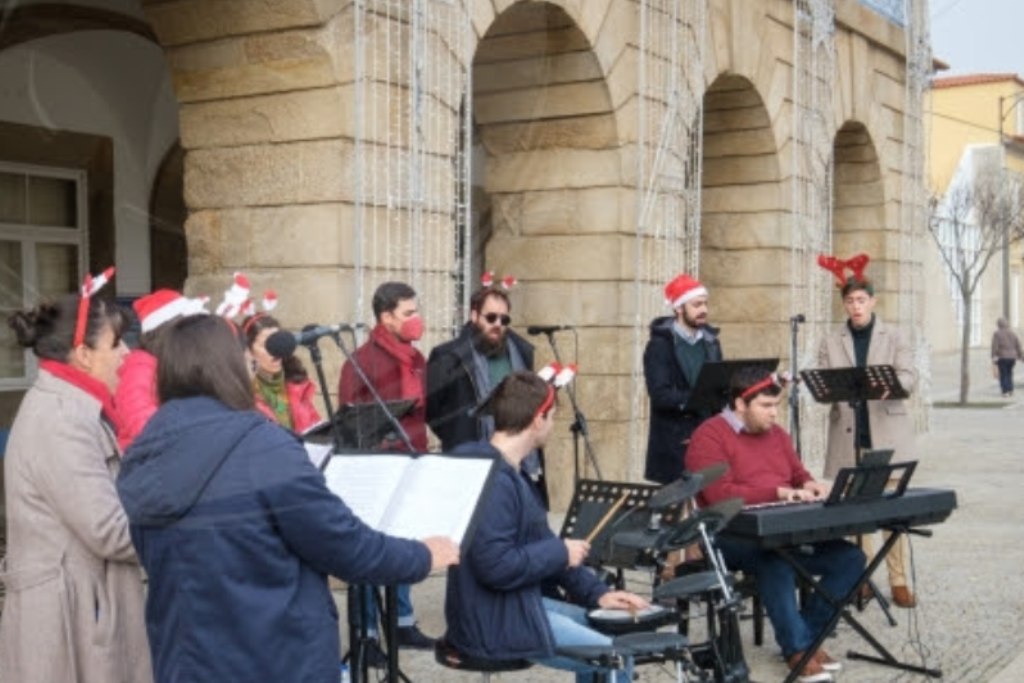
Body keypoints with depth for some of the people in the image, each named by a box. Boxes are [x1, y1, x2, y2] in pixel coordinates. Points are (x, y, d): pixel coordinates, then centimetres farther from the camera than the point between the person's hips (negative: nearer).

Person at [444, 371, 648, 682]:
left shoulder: (509, 471, 10)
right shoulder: (492, 479, -23)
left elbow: (539, 543, 14)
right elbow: (496, 566, -30)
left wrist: (596, 592, 6)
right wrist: (561, 552, -16)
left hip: (522, 602, 10)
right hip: (494, 622, -10)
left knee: (600, 627, 19)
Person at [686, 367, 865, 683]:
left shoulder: (776, 434, 16)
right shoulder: (709, 437, -10)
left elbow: (798, 476, 22)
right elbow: (720, 495, -20)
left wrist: (810, 486, -4)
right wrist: (779, 492, -23)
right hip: (731, 536, -7)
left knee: (851, 557, -8)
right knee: (776, 560, -38)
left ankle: (806, 633, -3)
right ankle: (797, 649, -23)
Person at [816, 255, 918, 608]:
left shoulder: (894, 338, 9)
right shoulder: (831, 343, 11)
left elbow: (909, 378, -2)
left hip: (887, 434, -1)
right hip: (848, 436, 1)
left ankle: (898, 582, 1)